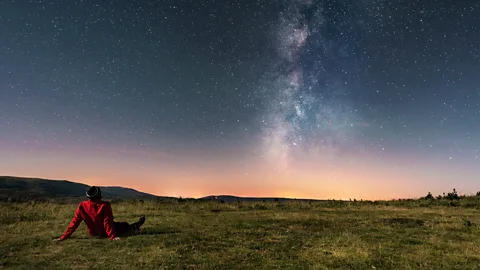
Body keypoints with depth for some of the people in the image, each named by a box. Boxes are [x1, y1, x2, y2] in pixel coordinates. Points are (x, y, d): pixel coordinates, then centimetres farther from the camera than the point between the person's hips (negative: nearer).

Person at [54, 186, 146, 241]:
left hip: (93, 233, 5)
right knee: (125, 226, 19)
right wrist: (112, 236, -26)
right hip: (105, 233, -5)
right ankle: (135, 227, 42)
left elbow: (74, 223, -14)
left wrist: (64, 237, -5)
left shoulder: (82, 206, -15)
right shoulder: (104, 205, -28)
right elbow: (108, 222, -29)